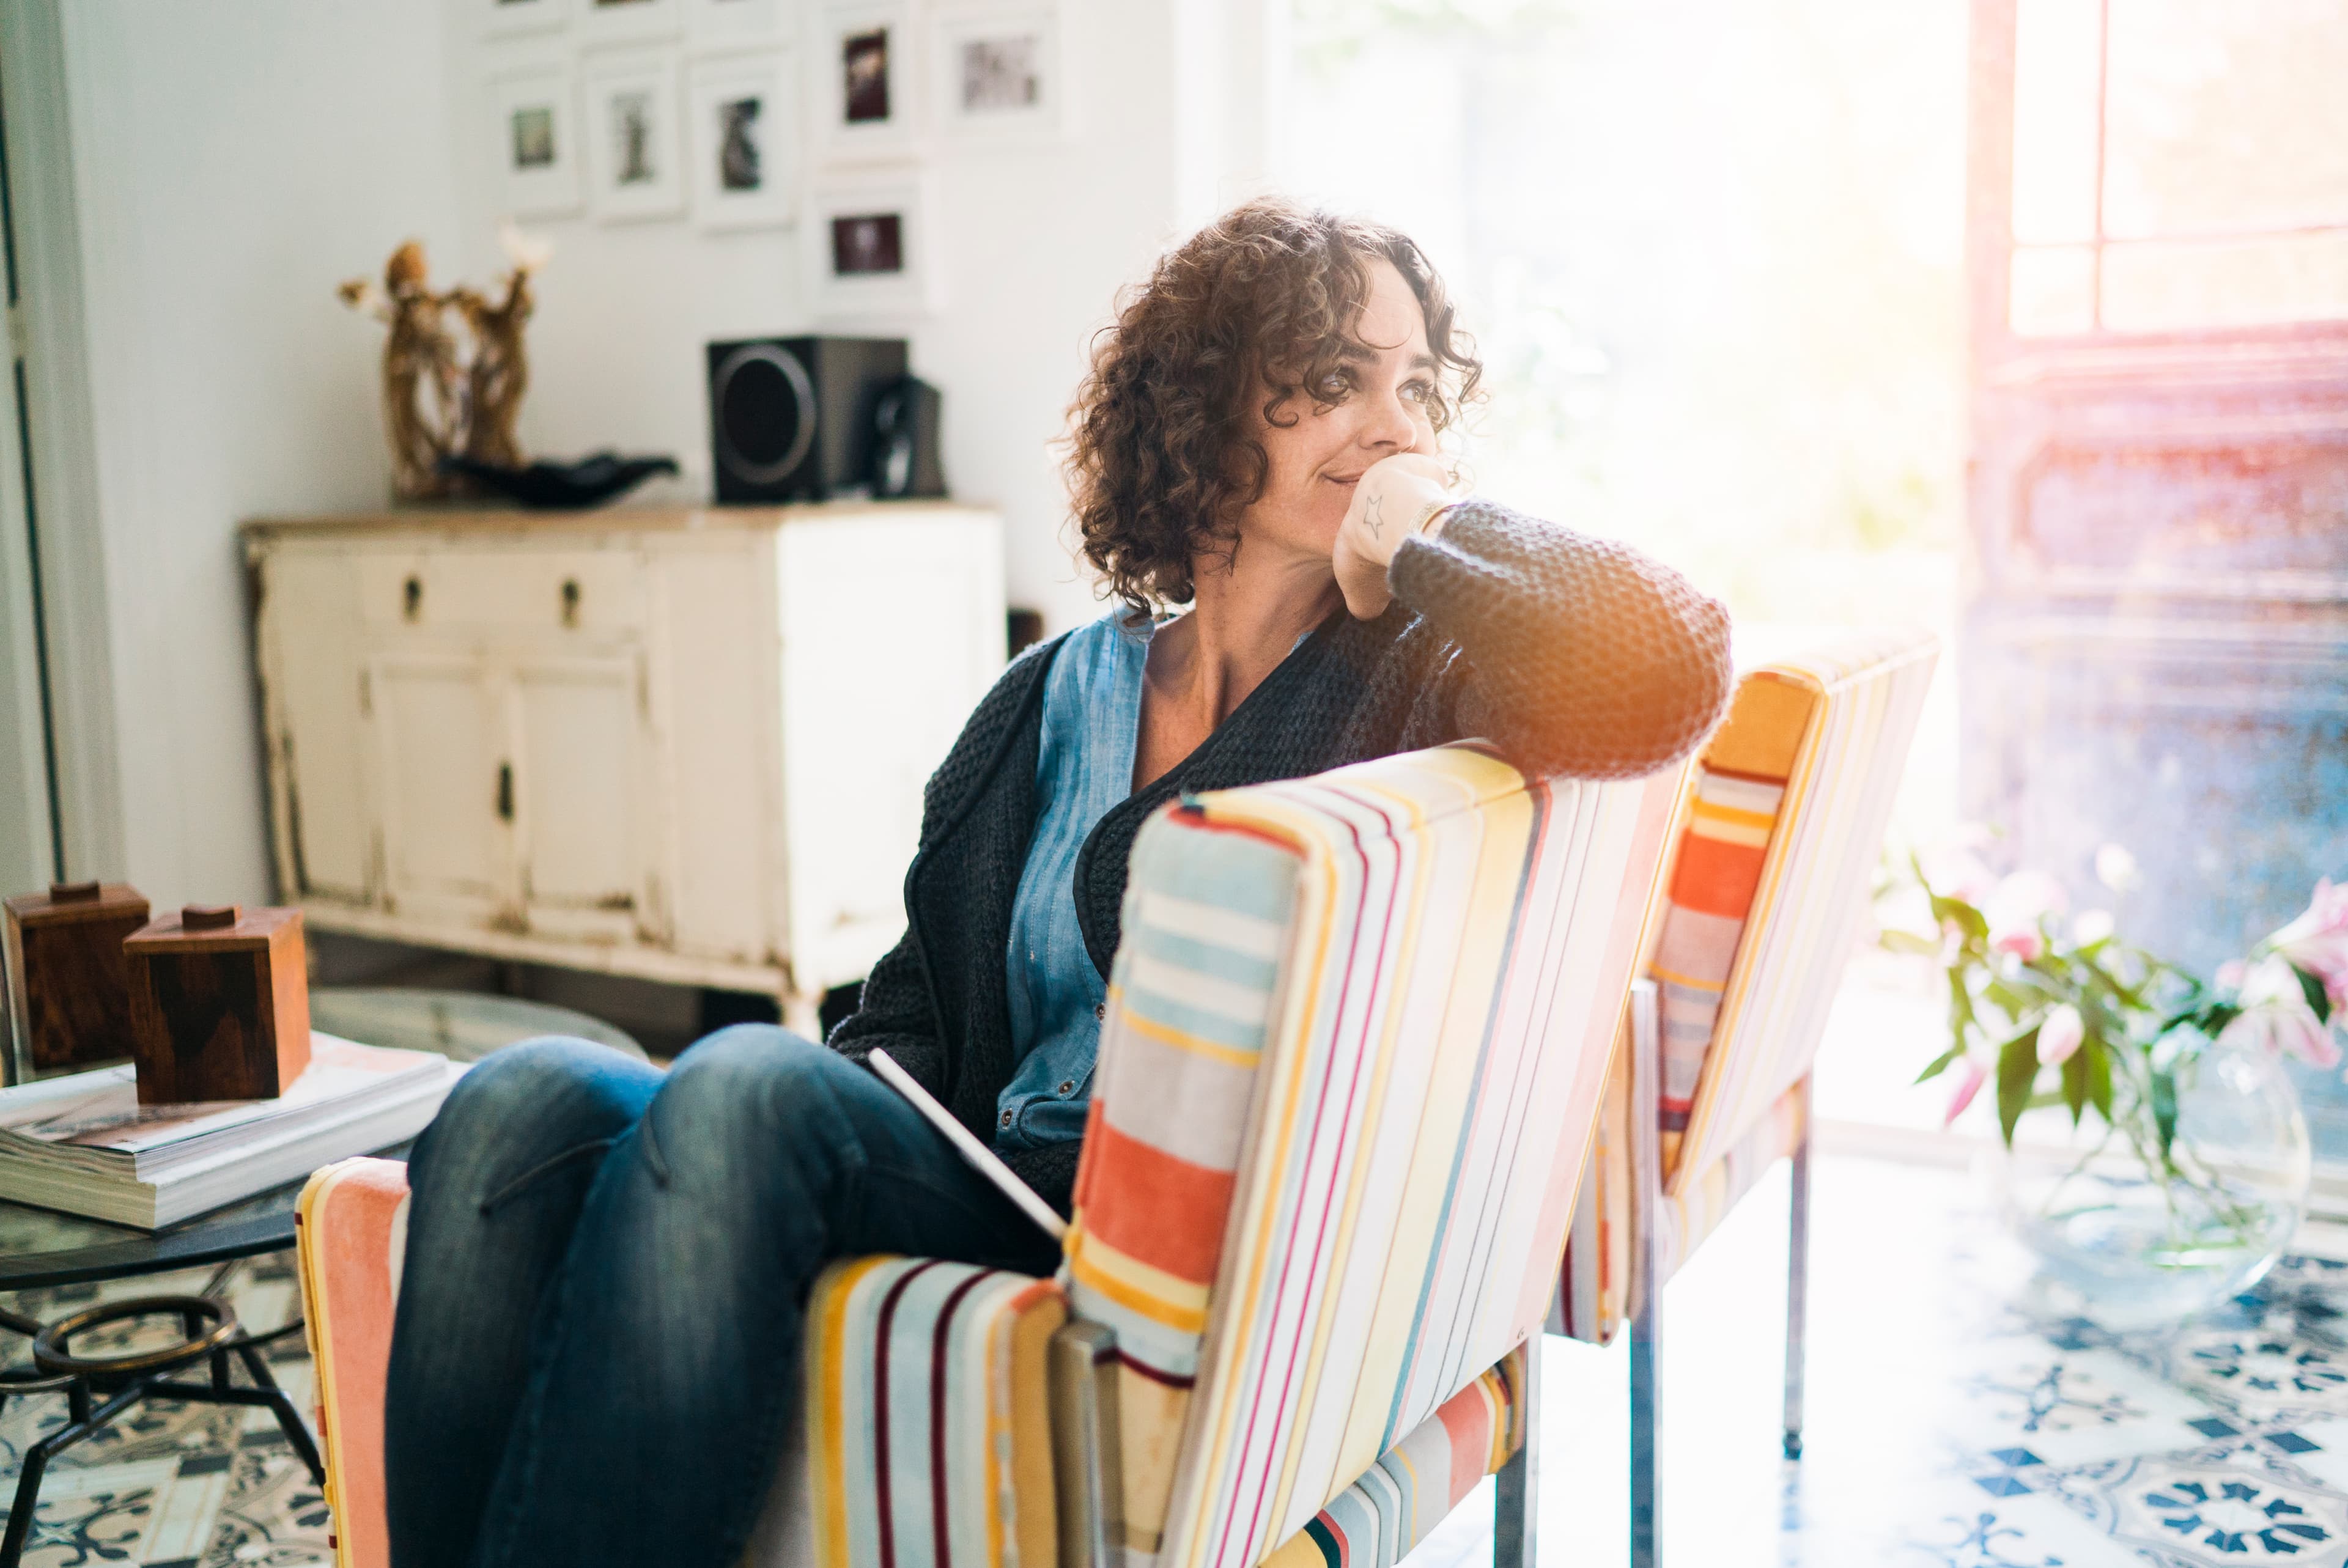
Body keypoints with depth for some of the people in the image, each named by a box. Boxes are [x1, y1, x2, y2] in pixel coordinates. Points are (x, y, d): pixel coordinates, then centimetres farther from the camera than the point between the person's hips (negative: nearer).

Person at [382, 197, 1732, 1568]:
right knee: (526, 1104, -19)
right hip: (983, 1191, 5)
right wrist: (831, 1116, -5)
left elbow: (1664, 666, -22)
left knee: (748, 1087, -29)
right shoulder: (1053, 698, 18)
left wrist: (1431, 533, -5)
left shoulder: (1418, 675, 3)